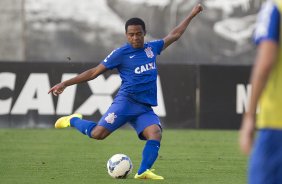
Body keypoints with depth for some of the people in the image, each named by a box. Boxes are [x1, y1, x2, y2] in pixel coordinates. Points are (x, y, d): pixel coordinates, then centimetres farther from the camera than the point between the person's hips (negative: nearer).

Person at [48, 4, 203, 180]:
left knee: (155, 133, -25)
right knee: (98, 134, -18)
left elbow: (174, 35, 31)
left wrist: (192, 15, 34)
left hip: (145, 108, 4)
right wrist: (65, 83, 1)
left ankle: (143, 172, -32)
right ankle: (73, 120, 11)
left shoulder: (152, 48, 17)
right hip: (126, 101, -4)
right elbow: (94, 72, 4)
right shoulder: (121, 53, 1)